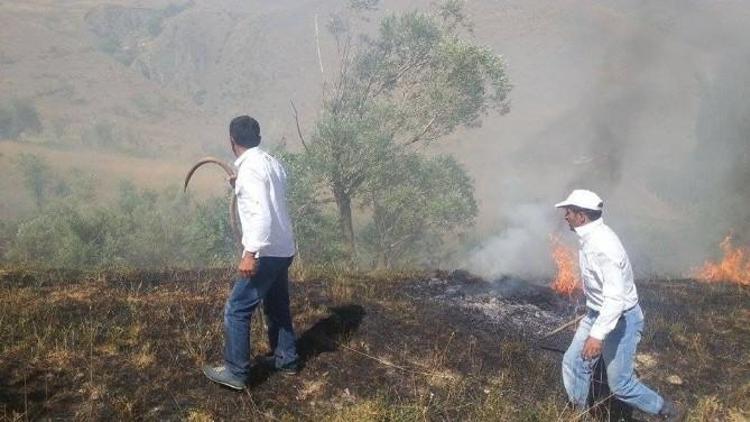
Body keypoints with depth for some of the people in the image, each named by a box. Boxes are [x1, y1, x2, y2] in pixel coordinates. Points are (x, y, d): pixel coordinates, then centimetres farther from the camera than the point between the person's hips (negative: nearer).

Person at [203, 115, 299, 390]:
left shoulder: (249, 167, -17)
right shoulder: (271, 162, 10)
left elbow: (262, 213, -27)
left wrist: (250, 253, -28)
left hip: (266, 252, -9)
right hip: (283, 249, 9)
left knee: (236, 310, 0)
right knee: (277, 306, 21)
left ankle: (235, 372, 7)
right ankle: (286, 360, 32)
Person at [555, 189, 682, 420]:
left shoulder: (602, 245, -29)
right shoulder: (589, 237, 2)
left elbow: (615, 296, -34)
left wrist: (597, 334, -39)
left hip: (620, 319, -9)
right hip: (597, 314, 9)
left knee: (620, 383, 1)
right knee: (573, 362, 10)